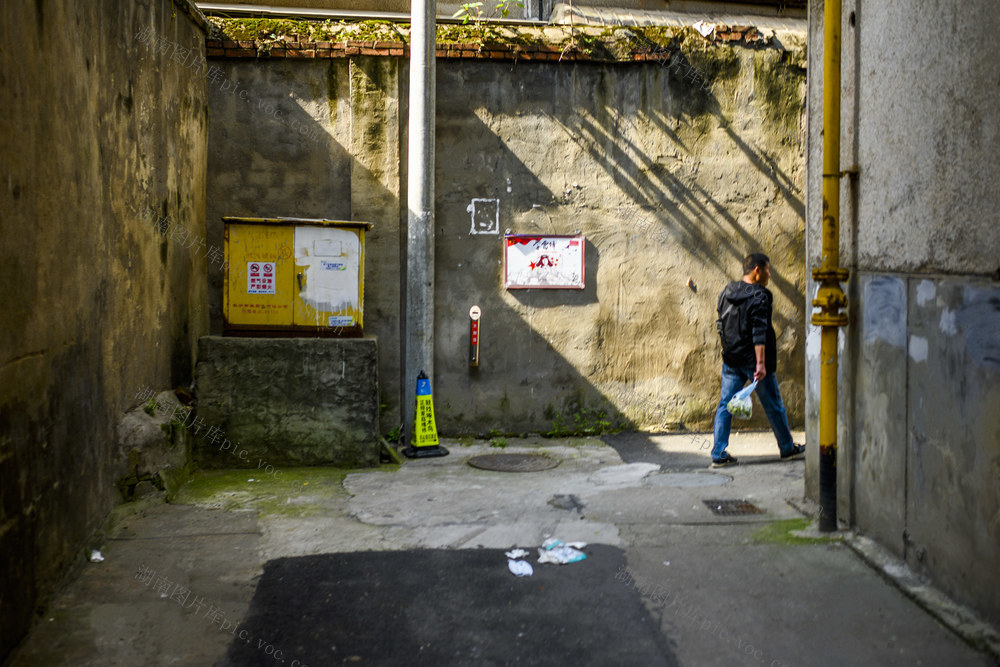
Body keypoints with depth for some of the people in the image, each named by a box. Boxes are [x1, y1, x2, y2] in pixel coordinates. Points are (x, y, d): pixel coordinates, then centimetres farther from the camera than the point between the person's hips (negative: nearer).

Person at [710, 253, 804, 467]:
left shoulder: (726, 293, 8)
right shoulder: (759, 296, -15)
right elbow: (759, 332, -22)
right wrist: (761, 363, -25)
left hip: (731, 360, 6)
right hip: (752, 359, -6)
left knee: (725, 406, 6)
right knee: (774, 407, 10)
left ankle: (718, 454, 2)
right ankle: (787, 448, 25)